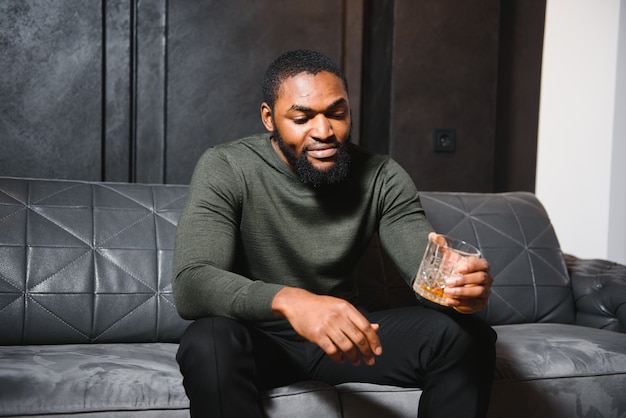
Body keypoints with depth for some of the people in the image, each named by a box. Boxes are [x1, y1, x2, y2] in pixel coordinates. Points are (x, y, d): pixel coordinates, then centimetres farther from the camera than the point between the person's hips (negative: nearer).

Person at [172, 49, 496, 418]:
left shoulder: (381, 177, -6)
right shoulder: (226, 169, -16)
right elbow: (191, 284, -29)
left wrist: (462, 282, -39)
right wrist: (288, 301, -48)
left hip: (342, 330, 3)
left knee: (468, 337, -17)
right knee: (209, 344, -37)